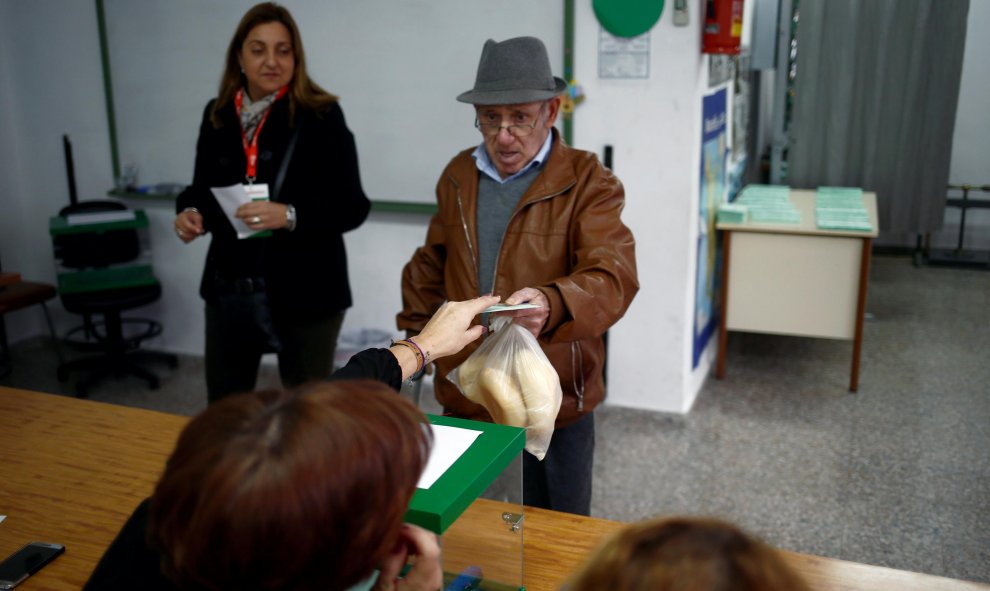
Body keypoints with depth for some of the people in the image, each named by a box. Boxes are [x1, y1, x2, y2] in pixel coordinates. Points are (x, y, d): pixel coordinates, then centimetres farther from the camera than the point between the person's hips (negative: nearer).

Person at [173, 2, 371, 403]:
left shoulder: (320, 116, -10)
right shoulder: (218, 115, 5)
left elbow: (352, 206, -12)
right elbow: (203, 188, 16)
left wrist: (290, 216, -27)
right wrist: (190, 213, -6)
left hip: (303, 290, -4)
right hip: (229, 288, 5)